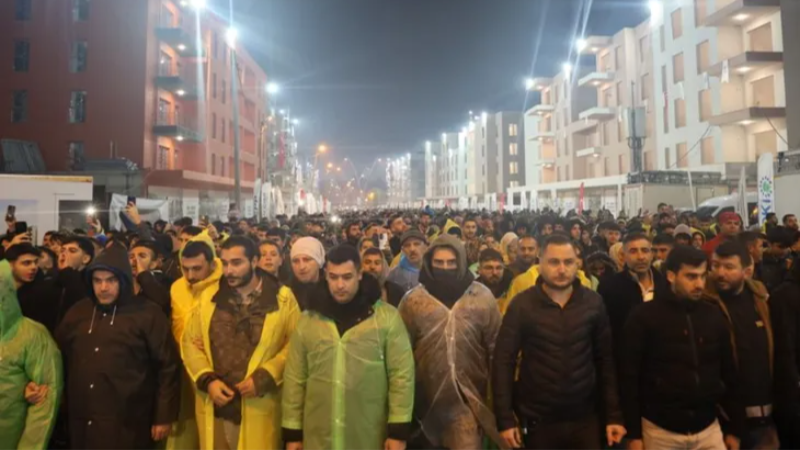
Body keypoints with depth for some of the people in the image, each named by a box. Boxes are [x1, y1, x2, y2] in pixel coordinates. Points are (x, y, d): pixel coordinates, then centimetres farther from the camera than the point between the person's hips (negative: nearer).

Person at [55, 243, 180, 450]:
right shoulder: (78, 312, 9)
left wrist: (164, 416, -6)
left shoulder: (147, 314, -5)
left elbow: (168, 366, -5)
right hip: (83, 424, 4)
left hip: (127, 425, -4)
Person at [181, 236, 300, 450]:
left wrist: (264, 377, -14)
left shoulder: (282, 298, -4)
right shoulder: (209, 297, 7)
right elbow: (190, 342, 8)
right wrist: (207, 380, -5)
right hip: (214, 407, 3)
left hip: (258, 409, -3)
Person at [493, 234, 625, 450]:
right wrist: (505, 419, -10)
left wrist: (614, 415, 3)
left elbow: (605, 360, 4)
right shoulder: (521, 305, -8)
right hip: (537, 421, -1)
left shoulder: (593, 303, -3)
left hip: (585, 419, 2)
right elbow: (503, 361, -7)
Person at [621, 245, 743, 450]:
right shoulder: (644, 316, -9)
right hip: (660, 430, -3)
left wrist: (736, 428, 10)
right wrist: (633, 434, -9)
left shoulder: (713, 316, 3)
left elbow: (728, 373, 10)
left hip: (708, 428, 3)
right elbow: (629, 377, -9)